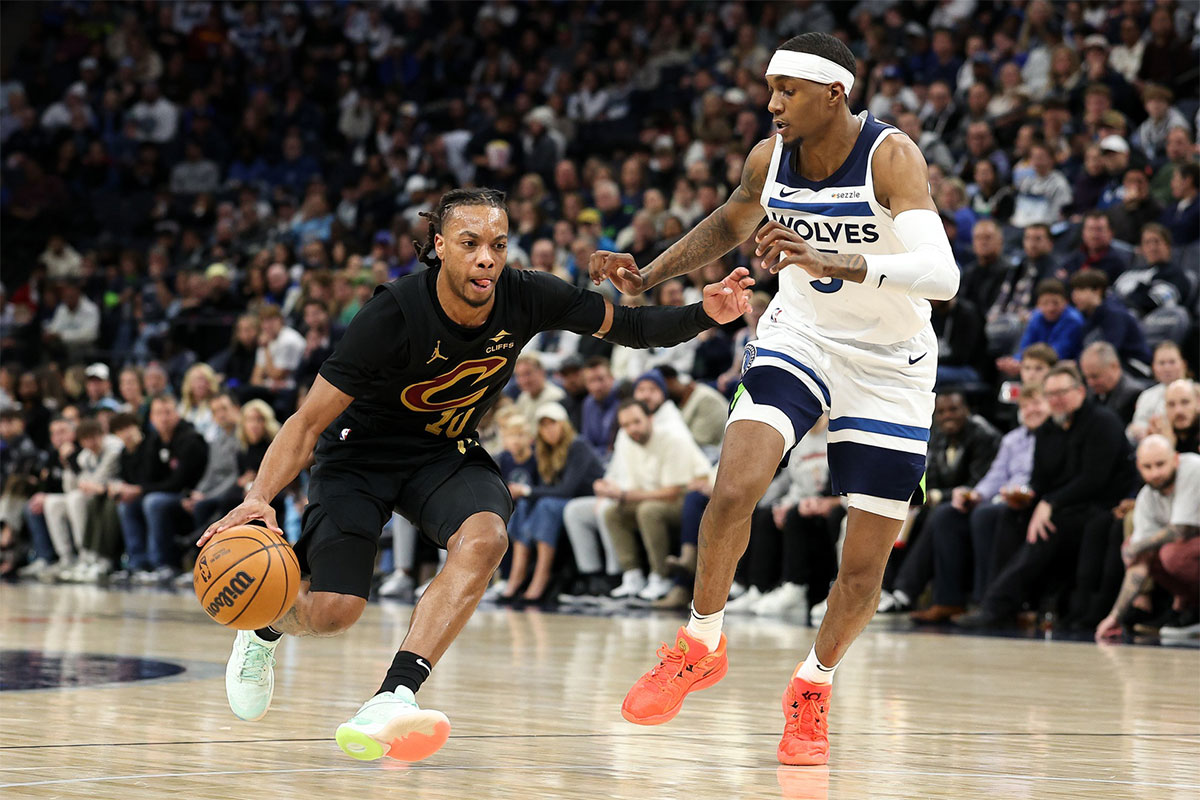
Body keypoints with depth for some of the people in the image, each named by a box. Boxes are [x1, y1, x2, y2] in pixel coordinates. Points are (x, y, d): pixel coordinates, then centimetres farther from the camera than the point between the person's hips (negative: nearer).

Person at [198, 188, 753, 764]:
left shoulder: (527, 298, -18)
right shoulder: (396, 313, -29)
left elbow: (631, 328, -4)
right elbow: (309, 421, -26)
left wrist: (705, 315, -23)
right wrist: (258, 497, -41)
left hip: (447, 453, 3)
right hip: (360, 451, -3)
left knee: (484, 539, -30)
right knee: (334, 611, -15)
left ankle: (392, 700, -38)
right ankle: (262, 626, 25)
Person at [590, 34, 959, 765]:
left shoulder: (892, 157, -25)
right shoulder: (770, 158, -10)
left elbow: (942, 276, -39)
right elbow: (731, 224, 15)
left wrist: (832, 263, -51)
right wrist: (647, 277, 2)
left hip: (889, 366, -2)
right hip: (799, 336, 3)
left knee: (867, 561, 1)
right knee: (735, 489, -22)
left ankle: (814, 686, 27)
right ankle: (701, 646, 0)